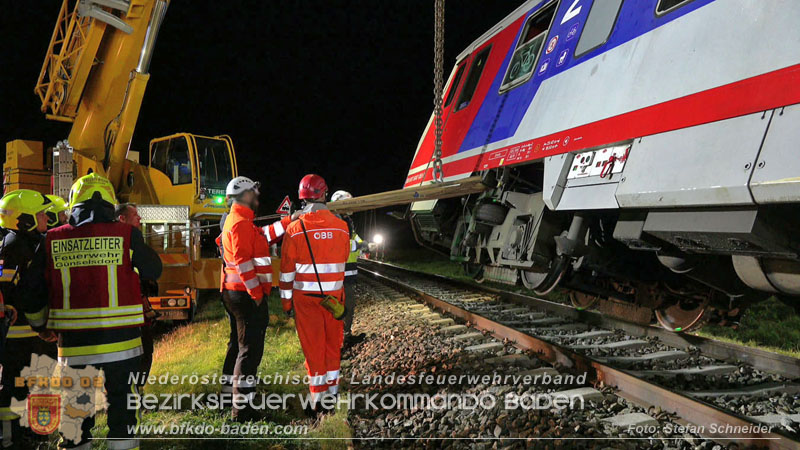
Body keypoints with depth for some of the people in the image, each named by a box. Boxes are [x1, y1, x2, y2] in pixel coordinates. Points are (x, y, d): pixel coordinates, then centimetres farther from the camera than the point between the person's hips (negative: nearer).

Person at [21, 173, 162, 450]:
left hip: (73, 345, 2)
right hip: (121, 343, -2)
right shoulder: (127, 235, -7)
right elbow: (153, 271, 6)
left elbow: (33, 291, 7)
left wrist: (39, 324, 25)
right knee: (122, 406, 10)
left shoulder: (53, 241, 0)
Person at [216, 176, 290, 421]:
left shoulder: (234, 221, 16)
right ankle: (241, 406, -2)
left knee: (238, 342, 24)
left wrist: (290, 220, 14)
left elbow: (266, 234, 14)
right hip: (247, 294, -11)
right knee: (250, 349, -6)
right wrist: (257, 294, -20)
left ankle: (230, 387, 39)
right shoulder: (242, 223, -17)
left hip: (233, 292, 11)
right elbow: (243, 262, -23)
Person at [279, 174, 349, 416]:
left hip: (306, 296, -2)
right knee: (333, 343, 16)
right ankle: (333, 390, 28)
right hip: (334, 295, 2)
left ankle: (317, 401, 10)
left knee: (313, 346, 5)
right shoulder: (341, 226, -4)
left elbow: (287, 269, -5)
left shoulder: (295, 229, -10)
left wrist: (286, 300, 4)